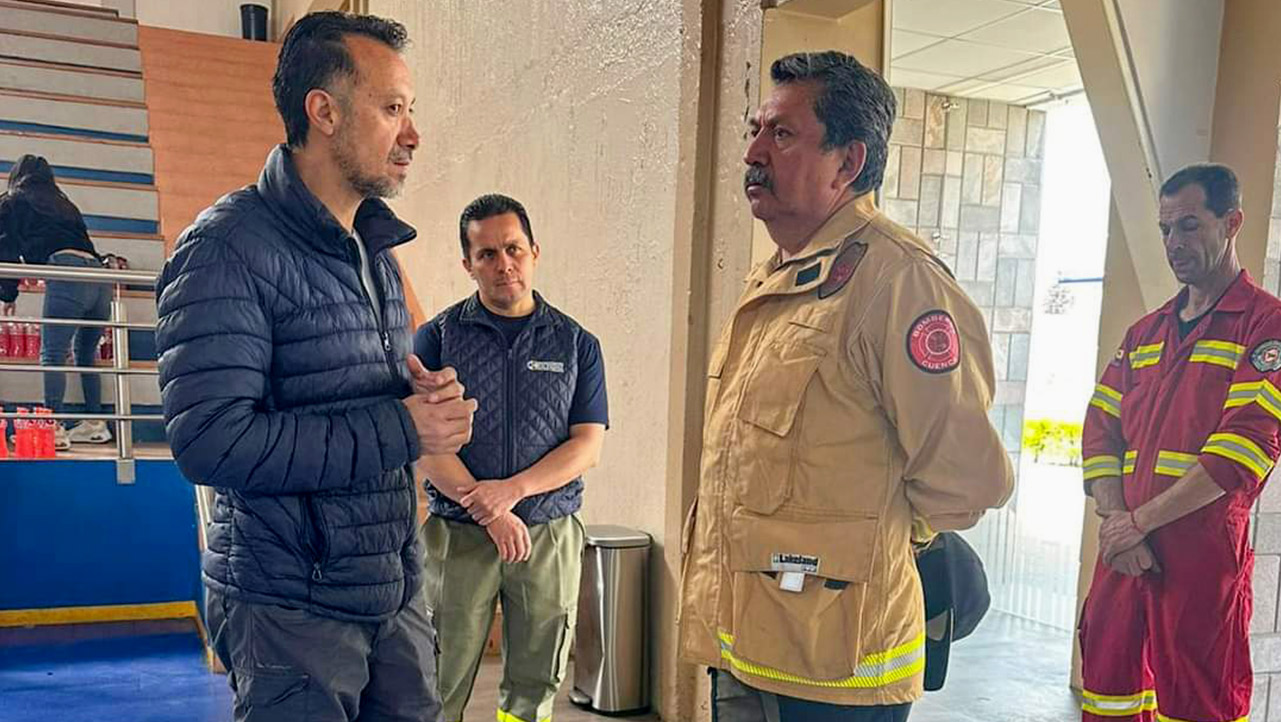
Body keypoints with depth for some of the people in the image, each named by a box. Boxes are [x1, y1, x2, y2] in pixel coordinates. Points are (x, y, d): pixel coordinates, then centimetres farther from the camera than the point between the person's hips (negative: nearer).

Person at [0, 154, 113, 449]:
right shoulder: (63, 203, 34)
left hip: (67, 272, -6)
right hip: (98, 272, 6)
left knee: (53, 354, -8)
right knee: (86, 355, 16)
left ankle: (55, 427, -17)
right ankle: (95, 423, 16)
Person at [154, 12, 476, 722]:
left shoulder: (375, 252, 12)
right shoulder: (229, 247, -15)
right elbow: (211, 440, -24)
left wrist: (426, 394, -3)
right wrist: (401, 428, -21)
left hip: (395, 592, 8)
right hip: (292, 609, -7)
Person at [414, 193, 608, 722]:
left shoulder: (576, 343, 5)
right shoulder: (438, 337, 1)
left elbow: (587, 446, 0)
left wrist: (513, 489, -14)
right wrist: (490, 512, -14)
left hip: (550, 534, 2)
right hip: (457, 533, -1)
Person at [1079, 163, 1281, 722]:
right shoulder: (1145, 332, 17)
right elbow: (1099, 430, 10)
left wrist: (1139, 521, -13)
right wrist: (1116, 520, -7)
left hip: (1203, 553, -6)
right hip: (1123, 550, 6)